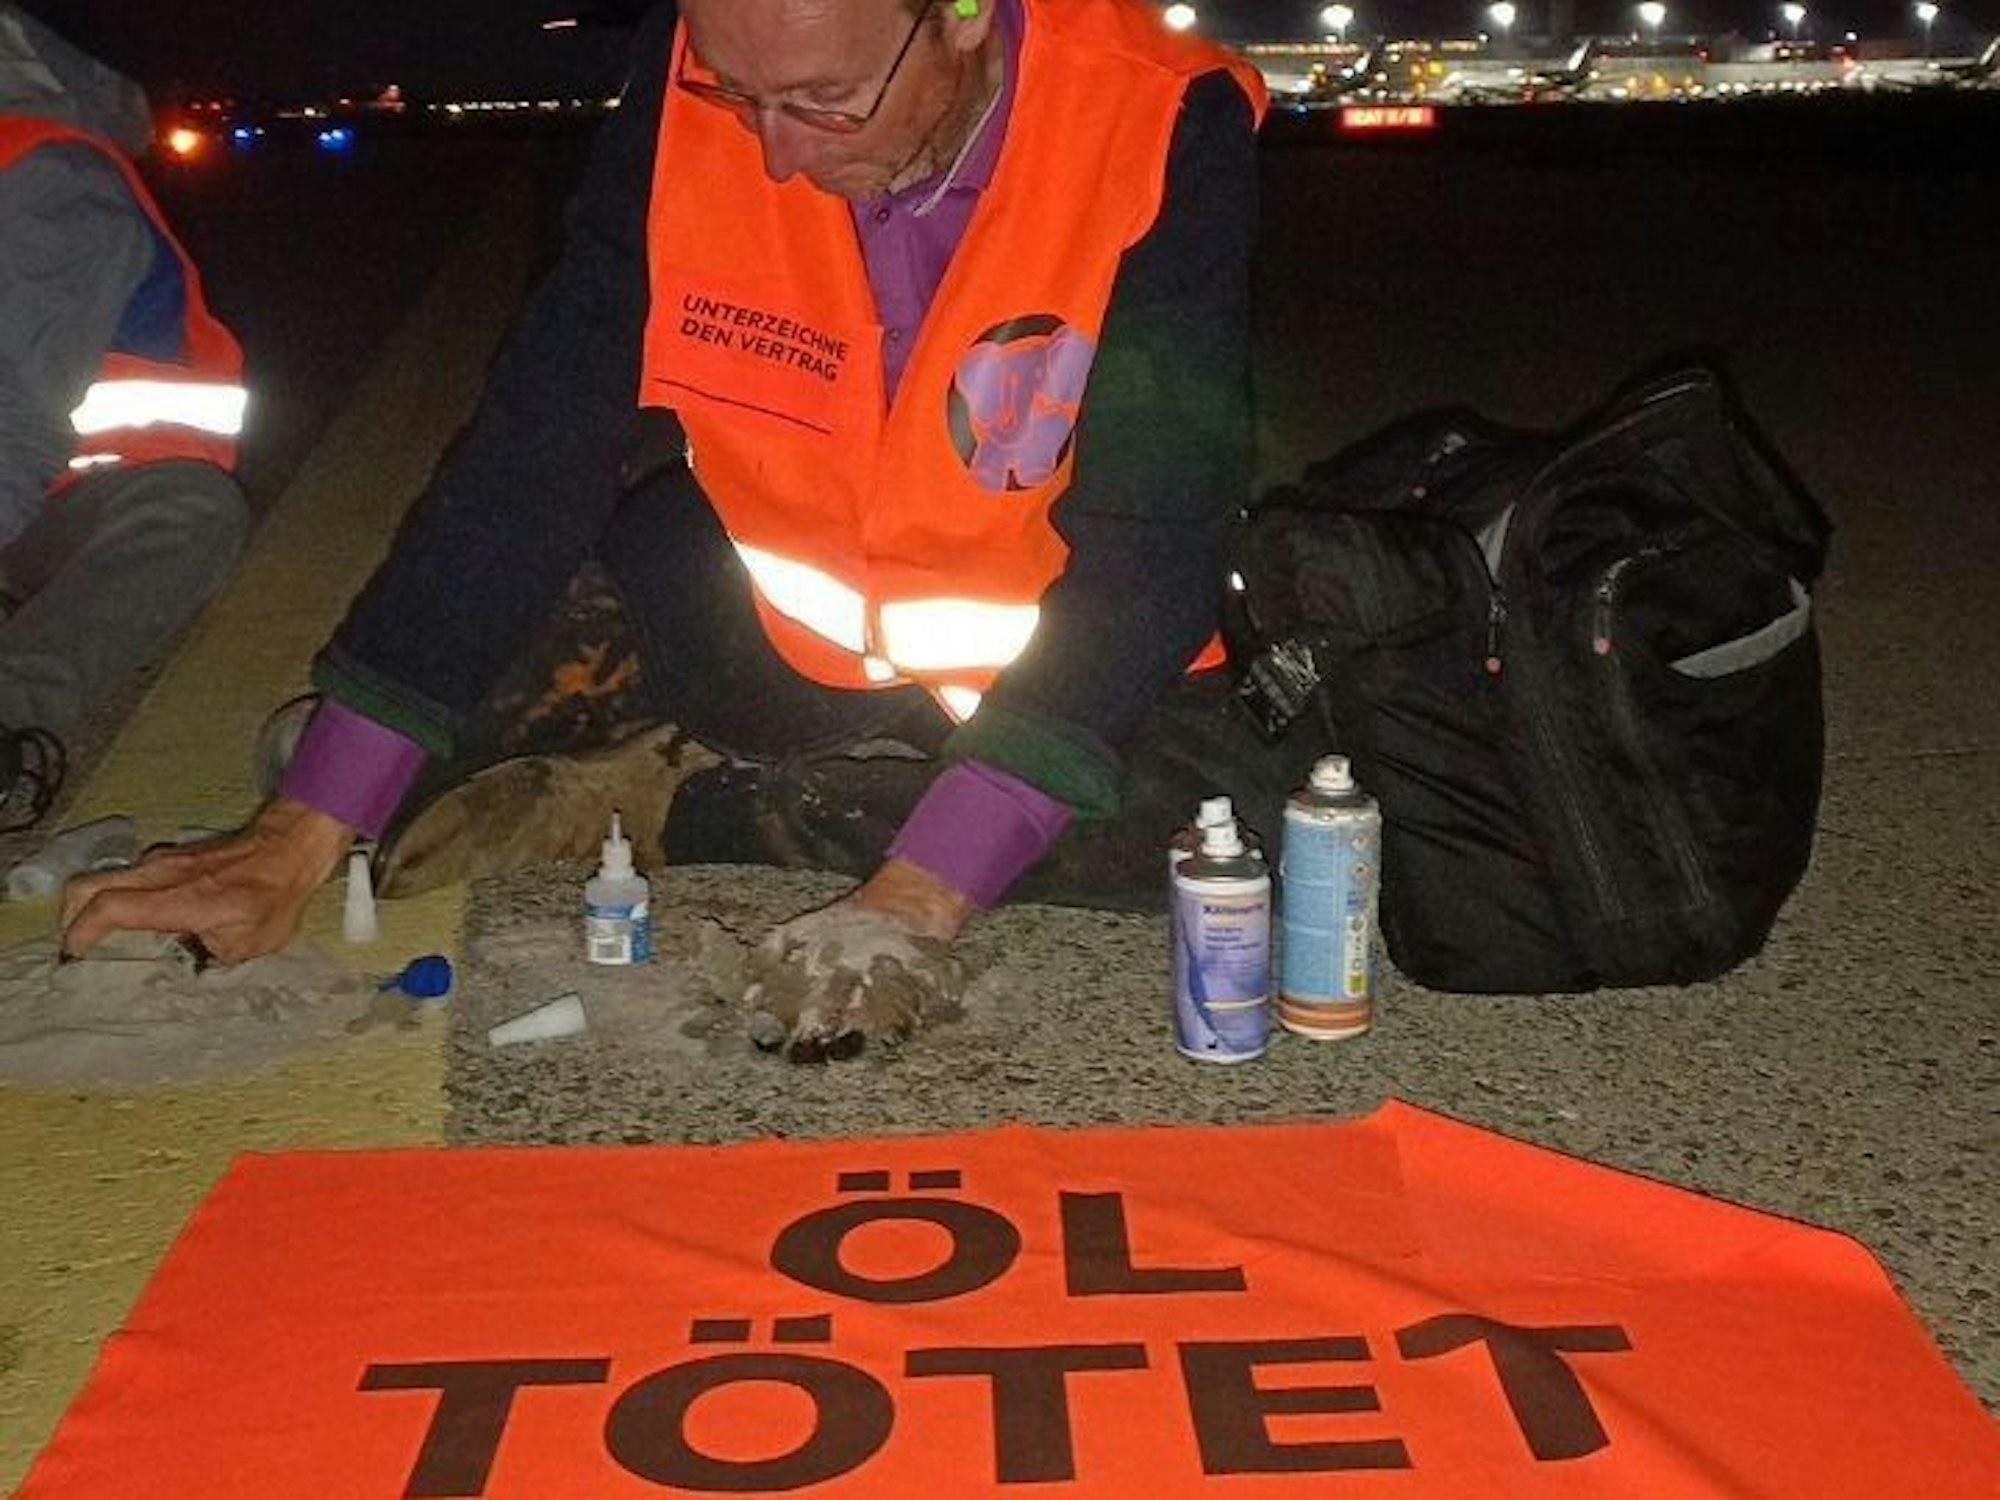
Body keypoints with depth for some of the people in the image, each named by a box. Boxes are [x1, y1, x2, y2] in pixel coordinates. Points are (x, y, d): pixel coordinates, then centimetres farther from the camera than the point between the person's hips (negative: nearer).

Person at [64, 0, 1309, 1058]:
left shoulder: (1168, 131, -23)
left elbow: (1148, 550, -28)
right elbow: (542, 448, -16)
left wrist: (918, 896, -38)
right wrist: (305, 834, -21)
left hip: (1063, 668, -1)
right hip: (783, 654, 2)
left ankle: (676, 798, -13)